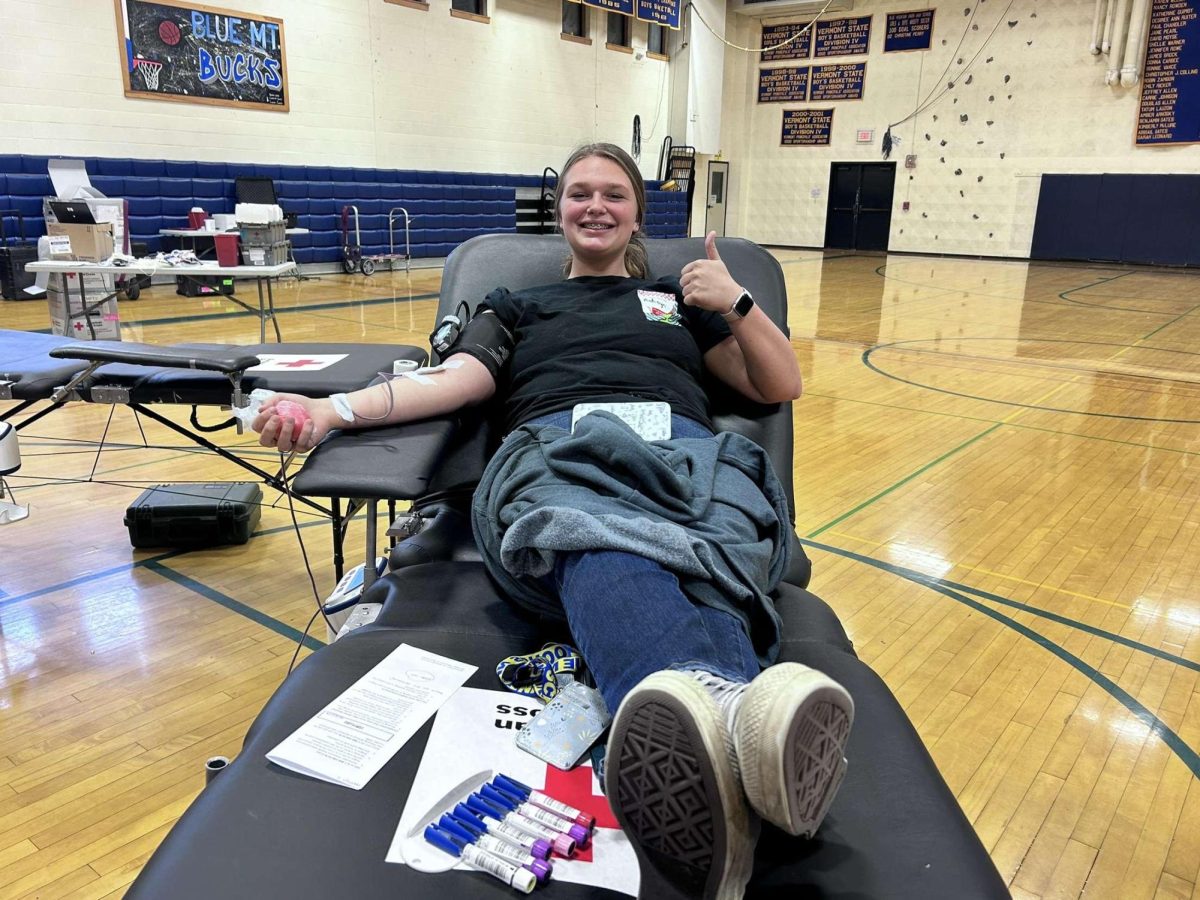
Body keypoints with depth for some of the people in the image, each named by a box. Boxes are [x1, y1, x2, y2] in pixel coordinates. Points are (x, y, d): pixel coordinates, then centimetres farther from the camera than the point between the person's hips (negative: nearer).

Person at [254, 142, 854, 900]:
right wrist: (335, 409, -4)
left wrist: (736, 302, 10)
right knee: (600, 553, -42)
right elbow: (454, 382, 14)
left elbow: (779, 386, 27)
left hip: (685, 452, 2)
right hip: (557, 450, -1)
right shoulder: (518, 306, 33)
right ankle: (716, 708, -73)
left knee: (711, 563, -39)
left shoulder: (678, 298, 35)